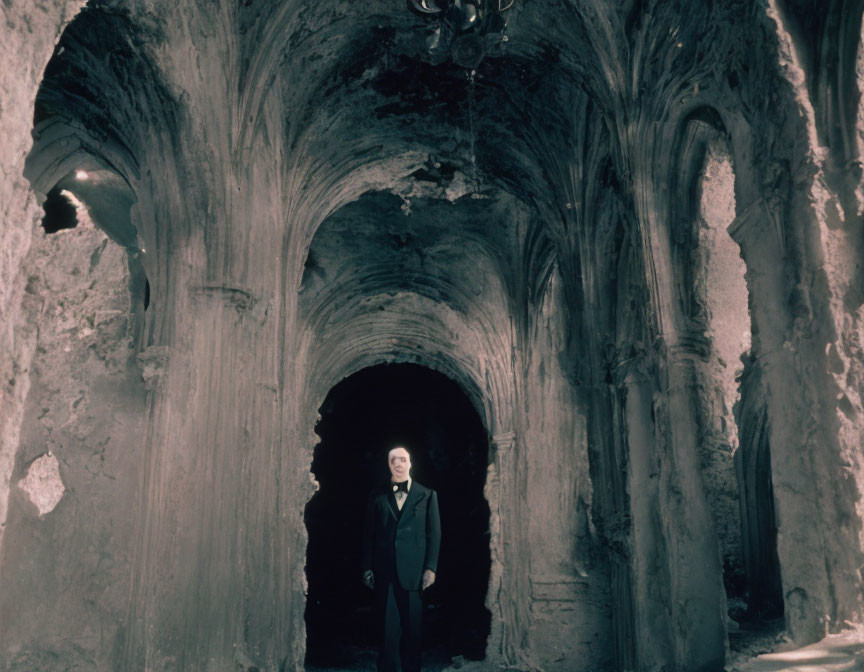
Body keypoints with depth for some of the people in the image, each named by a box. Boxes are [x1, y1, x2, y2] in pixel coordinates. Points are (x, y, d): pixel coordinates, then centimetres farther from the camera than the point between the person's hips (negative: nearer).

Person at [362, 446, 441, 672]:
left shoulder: (427, 495, 3)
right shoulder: (377, 496, 7)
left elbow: (434, 533, 2)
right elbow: (369, 534, 7)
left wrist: (430, 568, -4)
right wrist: (367, 568, 2)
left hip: (413, 571, 0)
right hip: (385, 572, 1)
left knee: (413, 627, 8)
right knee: (388, 628, 5)